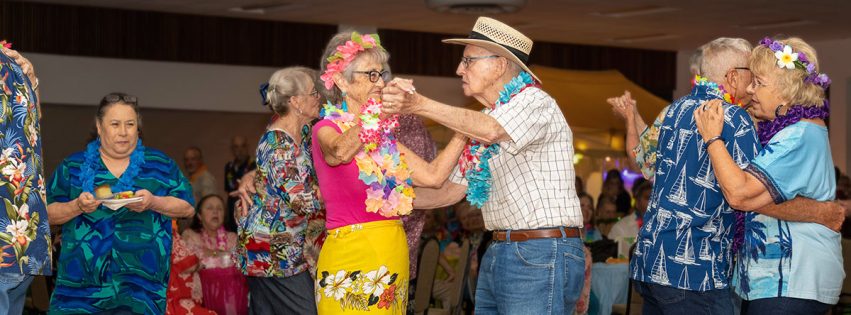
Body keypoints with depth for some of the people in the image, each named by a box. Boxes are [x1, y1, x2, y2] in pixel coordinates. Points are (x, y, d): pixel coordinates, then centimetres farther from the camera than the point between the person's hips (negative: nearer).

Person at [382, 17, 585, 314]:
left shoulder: (535, 102, -8)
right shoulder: (485, 120, 19)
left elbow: (490, 131, -30)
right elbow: (451, 190, 22)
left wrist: (419, 104, -31)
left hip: (541, 256, -8)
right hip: (498, 254, 9)